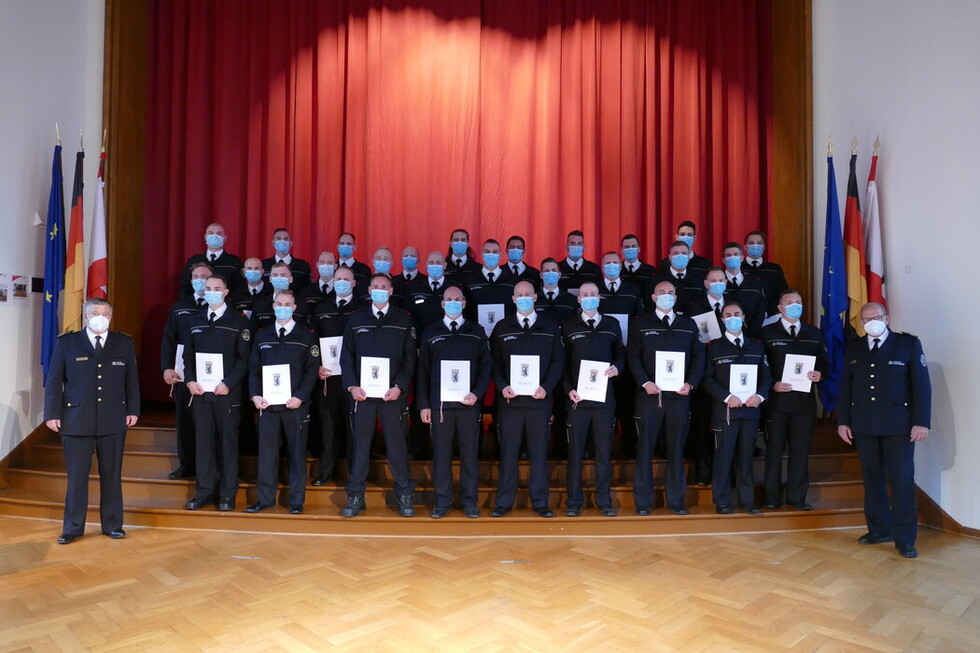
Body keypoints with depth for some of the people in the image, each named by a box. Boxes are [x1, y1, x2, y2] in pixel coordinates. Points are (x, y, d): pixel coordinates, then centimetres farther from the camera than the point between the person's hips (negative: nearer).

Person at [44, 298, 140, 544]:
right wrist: (52, 414, -3)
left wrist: (133, 410, 2)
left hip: (114, 421, 1)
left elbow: (132, 380, 7)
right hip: (76, 420, -1)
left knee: (112, 475, 9)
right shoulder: (66, 343, 2)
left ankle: (112, 524, 21)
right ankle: (72, 528, 19)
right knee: (77, 477, 5)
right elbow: (53, 381, 2)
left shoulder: (124, 343, 6)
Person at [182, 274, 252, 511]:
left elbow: (244, 358, -5)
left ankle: (227, 494, 10)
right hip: (200, 392, 4)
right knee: (204, 441, 7)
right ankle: (205, 491, 16)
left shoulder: (239, 321, -1)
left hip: (227, 392, -3)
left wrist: (227, 383, -14)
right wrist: (190, 380, -1)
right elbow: (188, 355, 14)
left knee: (228, 442, 2)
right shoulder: (193, 322, 13)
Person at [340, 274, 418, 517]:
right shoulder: (355, 320, 10)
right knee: (360, 444, 6)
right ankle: (356, 496, 15)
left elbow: (410, 358, 1)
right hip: (362, 393, 1)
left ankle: (404, 496, 14)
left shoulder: (404, 320, 5)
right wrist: (352, 386, -5)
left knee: (396, 443, 3)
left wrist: (399, 387, -10)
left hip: (392, 394, -1)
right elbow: (347, 357, 7)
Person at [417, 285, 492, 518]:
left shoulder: (477, 332, 8)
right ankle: (442, 500, 14)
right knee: (441, 452, 4)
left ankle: (470, 500, 14)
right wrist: (423, 404, 2)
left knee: (469, 452, 4)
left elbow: (486, 366, 5)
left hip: (468, 403, 0)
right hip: (439, 403, 0)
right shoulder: (431, 333, 9)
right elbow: (423, 370, 7)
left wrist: (477, 394, -8)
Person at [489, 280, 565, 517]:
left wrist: (546, 387, -10)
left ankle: (540, 502, 15)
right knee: (508, 451, 3)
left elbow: (558, 361, 4)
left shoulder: (550, 328, 8)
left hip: (539, 399, 0)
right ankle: (504, 502, 12)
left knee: (539, 451, 5)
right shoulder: (502, 328, 9)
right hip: (510, 399, 0)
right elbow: (495, 362, 6)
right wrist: (502, 387, -9)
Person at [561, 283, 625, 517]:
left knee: (604, 451, 8)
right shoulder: (568, 326, 5)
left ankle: (604, 501, 18)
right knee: (575, 450, 3)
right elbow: (562, 362, 2)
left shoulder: (612, 324, 11)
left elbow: (621, 353, 13)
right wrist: (569, 389, -8)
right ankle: (574, 501, 13)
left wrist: (617, 367, -9)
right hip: (577, 398, -1)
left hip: (605, 398, 2)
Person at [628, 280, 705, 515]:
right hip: (649, 395, -2)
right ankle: (642, 502, 8)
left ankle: (676, 500, 16)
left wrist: (691, 384, -6)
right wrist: (645, 383, -14)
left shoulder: (689, 325, 13)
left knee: (677, 449, 7)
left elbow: (698, 357, 9)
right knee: (645, 448, 1)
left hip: (679, 395, 2)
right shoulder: (640, 324, 7)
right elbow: (633, 357, -1)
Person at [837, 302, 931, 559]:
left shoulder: (909, 344, 0)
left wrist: (921, 422, -10)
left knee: (902, 480, -1)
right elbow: (845, 387, 9)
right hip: (864, 425, 3)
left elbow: (922, 385, -3)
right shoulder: (853, 348, 9)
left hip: (898, 425, -3)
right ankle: (880, 529, 21)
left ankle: (905, 538, 8)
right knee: (872, 479, 9)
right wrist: (843, 421, 5)